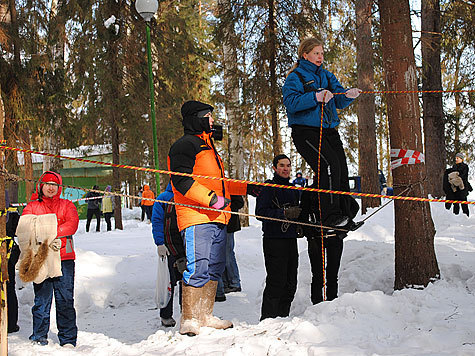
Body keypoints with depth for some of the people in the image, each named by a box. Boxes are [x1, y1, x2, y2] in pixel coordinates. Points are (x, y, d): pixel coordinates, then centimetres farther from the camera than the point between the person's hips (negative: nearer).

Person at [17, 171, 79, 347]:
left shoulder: (67, 205, 13)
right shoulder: (31, 207, 13)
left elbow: (72, 223, -6)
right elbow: (23, 230, -2)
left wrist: (49, 233, -18)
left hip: (64, 259, 0)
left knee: (65, 300, -1)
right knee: (42, 300, 1)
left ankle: (68, 340, 5)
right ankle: (40, 336, 13)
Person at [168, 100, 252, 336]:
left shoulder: (208, 147, 27)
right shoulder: (185, 145, -5)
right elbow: (182, 181, -17)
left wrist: (246, 188, 31)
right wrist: (211, 199, -23)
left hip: (217, 219, 10)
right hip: (196, 218, -10)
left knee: (214, 269, 10)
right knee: (198, 268, -14)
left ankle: (205, 316, 16)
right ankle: (189, 321, -9)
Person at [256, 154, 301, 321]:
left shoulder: (293, 190, 20)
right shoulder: (268, 187, -3)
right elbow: (260, 212, -14)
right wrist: (284, 213, -20)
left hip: (291, 240, 8)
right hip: (274, 240, -7)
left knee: (290, 283, 8)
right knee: (276, 282, -11)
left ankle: (283, 316, 18)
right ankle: (268, 318, -4)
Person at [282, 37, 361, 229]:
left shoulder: (327, 76, 20)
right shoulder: (295, 77, 0)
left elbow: (339, 101, 14)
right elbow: (291, 102, -16)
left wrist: (348, 95, -8)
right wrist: (316, 97, -26)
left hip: (328, 130, 7)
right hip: (306, 132, -7)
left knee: (342, 169, -4)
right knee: (330, 164, -23)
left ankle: (346, 215, 3)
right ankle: (331, 216, -19)